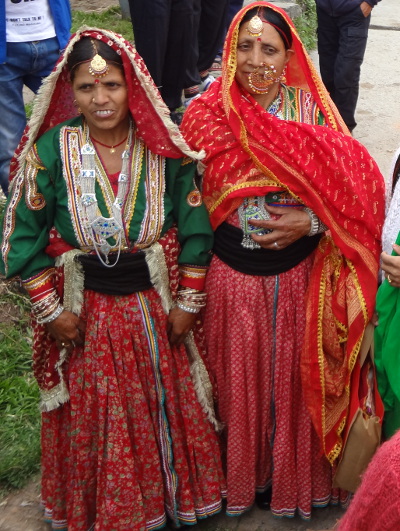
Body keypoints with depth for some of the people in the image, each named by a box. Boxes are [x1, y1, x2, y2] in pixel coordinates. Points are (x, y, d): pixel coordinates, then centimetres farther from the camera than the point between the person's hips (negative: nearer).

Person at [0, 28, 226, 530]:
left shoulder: (164, 149, -10)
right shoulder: (50, 151, -13)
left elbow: (194, 229, -3)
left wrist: (187, 302, -3)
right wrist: (50, 310, -8)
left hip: (156, 306, 1)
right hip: (84, 311, -1)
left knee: (165, 407, 18)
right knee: (95, 419, 16)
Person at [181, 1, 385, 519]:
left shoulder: (314, 111, -5)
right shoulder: (207, 115, -7)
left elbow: (350, 192, -4)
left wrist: (311, 223, -20)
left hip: (299, 271, 1)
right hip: (233, 274, 0)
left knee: (293, 376, 15)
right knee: (240, 378, 14)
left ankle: (295, 476, 39)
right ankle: (241, 476, 39)